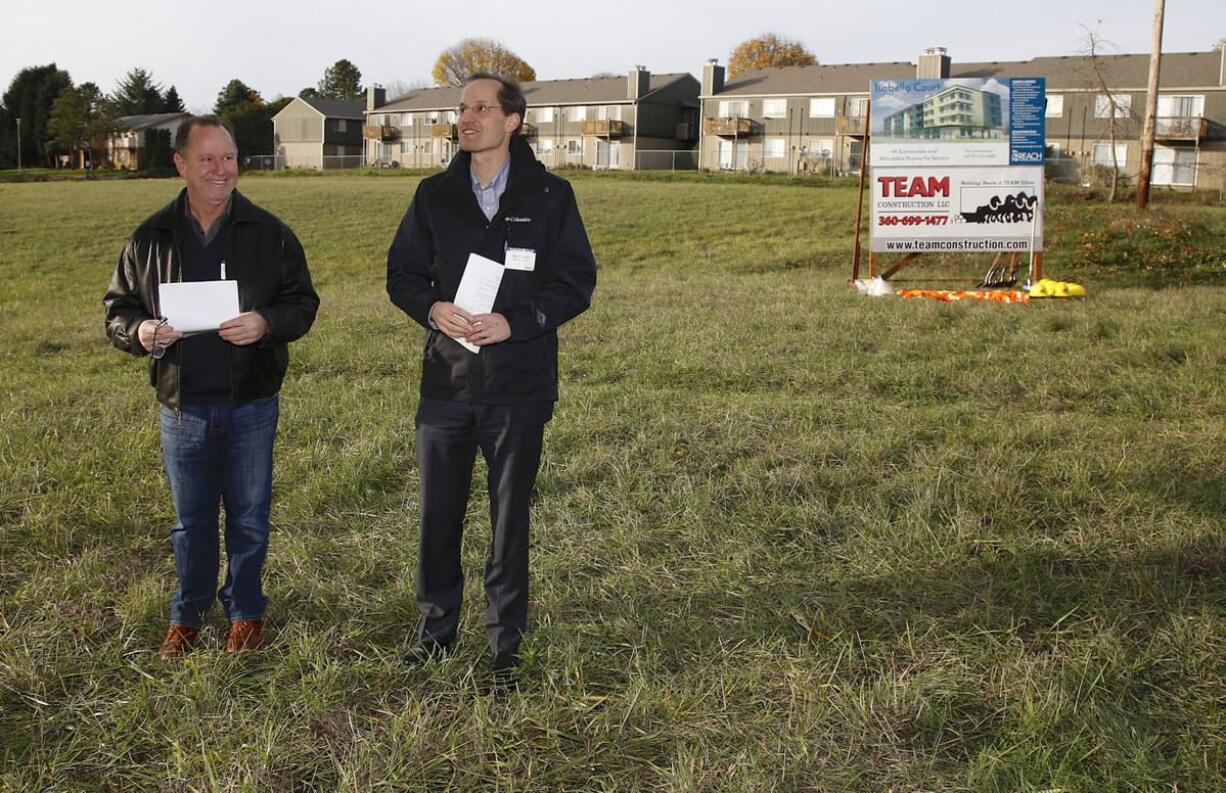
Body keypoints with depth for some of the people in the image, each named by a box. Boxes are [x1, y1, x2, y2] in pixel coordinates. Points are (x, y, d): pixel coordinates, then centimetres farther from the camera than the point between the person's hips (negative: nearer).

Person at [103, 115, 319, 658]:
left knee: (249, 516, 11)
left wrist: (266, 323, -20)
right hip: (183, 406, 1)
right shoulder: (151, 238, 2)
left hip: (251, 404, -1)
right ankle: (188, 613, 33)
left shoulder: (269, 234, -1)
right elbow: (117, 308, 8)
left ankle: (245, 611, 30)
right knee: (190, 520, 14)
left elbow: (302, 302, 0)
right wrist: (138, 331, -15)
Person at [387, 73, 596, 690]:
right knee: (438, 513, 10)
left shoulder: (550, 196, -2)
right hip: (446, 380, 3)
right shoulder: (435, 195, 6)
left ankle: (505, 641, 21)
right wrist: (433, 309, -11)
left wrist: (516, 322, -17)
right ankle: (436, 625, 29)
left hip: (519, 387, -2)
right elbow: (402, 273, 10)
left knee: (509, 517, 7)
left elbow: (576, 284, -3)